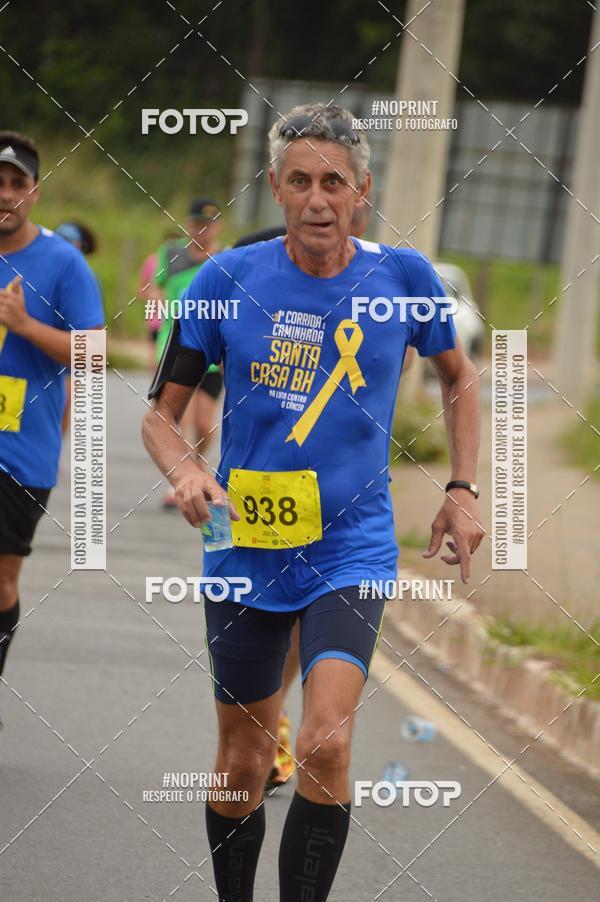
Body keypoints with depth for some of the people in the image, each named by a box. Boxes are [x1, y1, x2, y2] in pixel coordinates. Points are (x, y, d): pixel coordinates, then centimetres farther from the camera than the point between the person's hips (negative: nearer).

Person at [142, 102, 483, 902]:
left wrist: (463, 489, 9)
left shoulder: (401, 276, -3)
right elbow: (162, 414, 2)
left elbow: (457, 374, 17)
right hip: (245, 551, 1)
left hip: (353, 546, -1)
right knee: (243, 763, 10)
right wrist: (185, 473, -19)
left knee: (325, 746, -20)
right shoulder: (228, 279, -5)